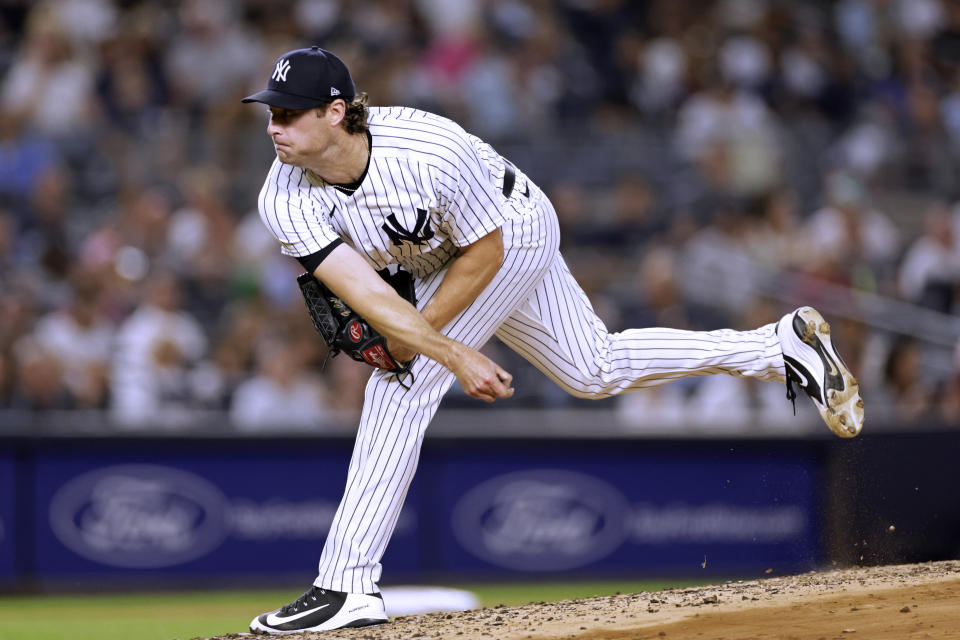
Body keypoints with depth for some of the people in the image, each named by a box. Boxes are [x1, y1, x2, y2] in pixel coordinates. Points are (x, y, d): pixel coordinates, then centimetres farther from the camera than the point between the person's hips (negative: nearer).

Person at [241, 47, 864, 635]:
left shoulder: (432, 152, -39)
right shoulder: (286, 202, -26)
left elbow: (484, 254, -24)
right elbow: (368, 297, -30)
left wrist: (413, 340, -25)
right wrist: (454, 356, -38)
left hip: (510, 232, -7)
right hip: (433, 257, 7)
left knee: (402, 384, -19)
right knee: (595, 370, 19)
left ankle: (346, 587, -15)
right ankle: (783, 345, 31)